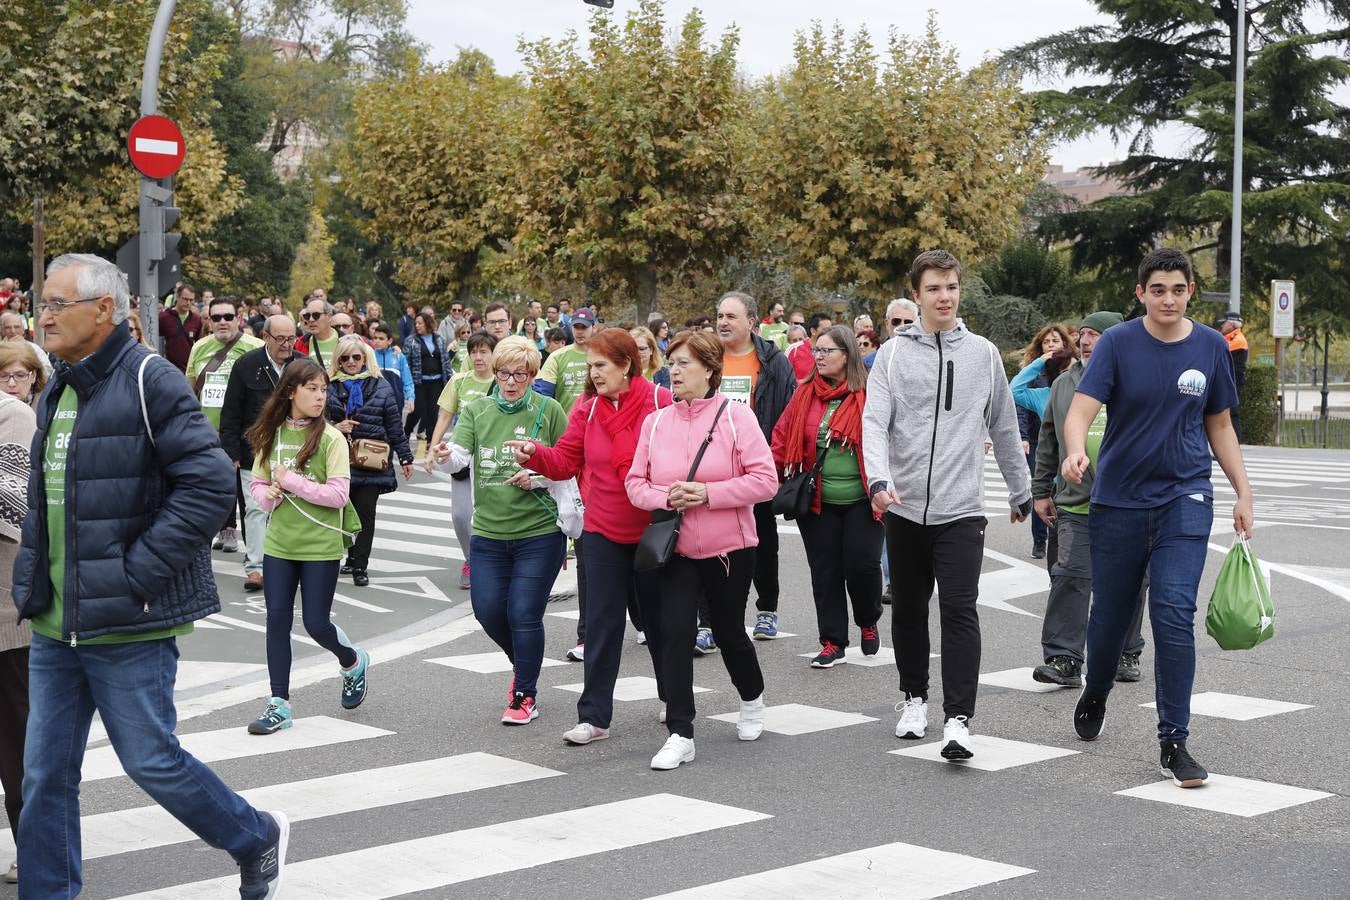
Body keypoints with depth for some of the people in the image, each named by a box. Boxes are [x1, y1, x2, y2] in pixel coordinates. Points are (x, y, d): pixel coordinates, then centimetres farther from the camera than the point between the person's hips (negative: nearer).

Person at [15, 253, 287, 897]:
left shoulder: (149, 382, -13)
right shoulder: (57, 394, 12)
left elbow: (210, 485, -20)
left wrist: (135, 574, -20)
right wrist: (32, 577, 10)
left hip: (127, 625, -7)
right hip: (54, 624, 7)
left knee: (150, 760, 3)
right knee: (45, 774, 9)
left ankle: (258, 839, 26)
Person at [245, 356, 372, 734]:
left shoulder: (331, 438, -8)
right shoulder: (271, 434, 5)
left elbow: (339, 494, -14)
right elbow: (257, 483, 13)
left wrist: (291, 481, -17)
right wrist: (268, 495, -10)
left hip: (321, 545, -4)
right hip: (279, 543, 4)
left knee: (316, 622, 0)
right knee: (277, 622, 3)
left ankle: (353, 663, 32)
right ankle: (279, 704, 11)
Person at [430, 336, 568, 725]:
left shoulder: (549, 411, -5)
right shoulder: (476, 411, 3)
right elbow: (461, 454, -12)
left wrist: (538, 478, -17)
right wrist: (445, 455, -34)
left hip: (540, 532, -3)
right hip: (488, 532, 4)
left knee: (524, 614, -4)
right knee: (488, 611, 5)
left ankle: (525, 696, 13)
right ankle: (524, 665, 35)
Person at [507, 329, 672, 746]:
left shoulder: (660, 403, -11)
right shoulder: (587, 409, 0)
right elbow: (565, 461, -1)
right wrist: (535, 455, -20)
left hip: (652, 532, -3)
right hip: (604, 532, 3)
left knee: (657, 617, 12)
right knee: (602, 622, 1)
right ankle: (594, 716, 5)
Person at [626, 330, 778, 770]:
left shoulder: (735, 415, -9)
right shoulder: (655, 422, 3)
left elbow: (765, 480, -14)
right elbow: (635, 482, 5)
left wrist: (708, 493, -21)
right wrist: (666, 497, -16)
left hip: (729, 549, -2)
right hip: (675, 550, 2)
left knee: (729, 632, 13)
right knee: (673, 633, -10)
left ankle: (752, 699, 43)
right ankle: (680, 735, -4)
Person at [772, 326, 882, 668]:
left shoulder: (868, 394, -5)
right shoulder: (806, 394, 6)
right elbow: (783, 437, 6)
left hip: (860, 501, -3)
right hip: (817, 502, 3)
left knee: (862, 563, -7)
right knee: (825, 571, 6)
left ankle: (868, 624, 22)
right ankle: (832, 642, 15)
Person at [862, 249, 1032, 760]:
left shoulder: (983, 355, 7)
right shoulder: (893, 354, 2)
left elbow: (1004, 429, 16)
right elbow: (874, 421, -8)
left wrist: (1021, 492, 20)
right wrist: (879, 479, -24)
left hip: (961, 508, -1)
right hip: (904, 507, 1)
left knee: (959, 611, -11)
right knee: (908, 609, 12)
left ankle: (957, 719, -12)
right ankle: (914, 697, 31)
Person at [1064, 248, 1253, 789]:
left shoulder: (1211, 348, 2)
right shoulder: (1118, 343, -6)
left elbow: (1219, 427, 13)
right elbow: (1081, 410, -17)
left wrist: (1243, 491, 8)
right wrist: (1076, 451, -38)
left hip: (1184, 499, 1)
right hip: (1119, 500, 0)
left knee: (1174, 614, -13)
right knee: (1110, 615, 10)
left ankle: (1173, 743, -5)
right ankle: (1095, 695, 42)